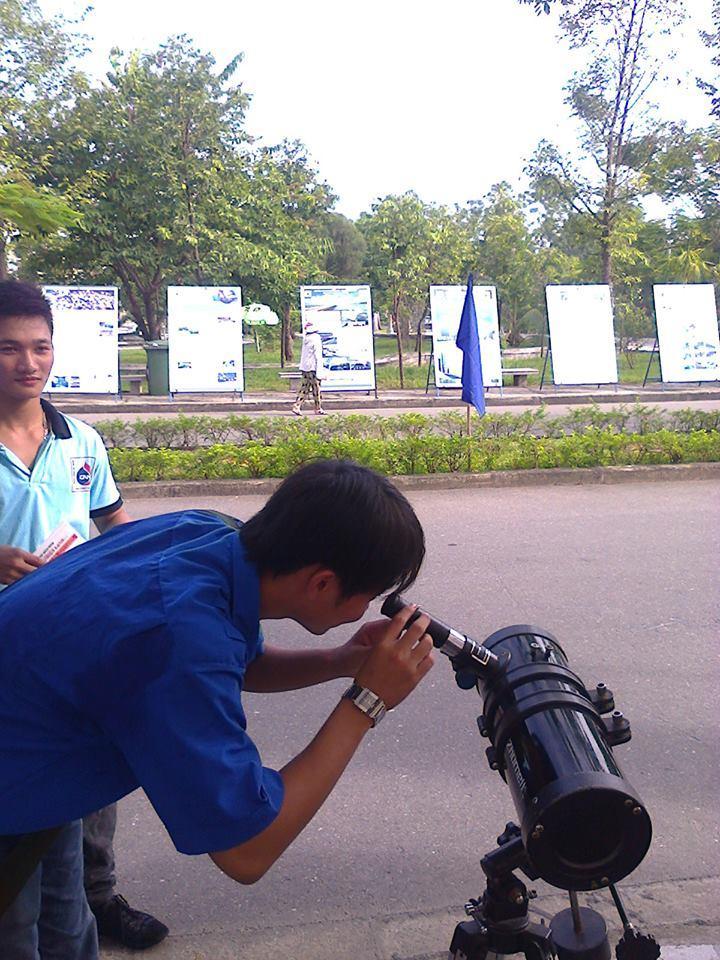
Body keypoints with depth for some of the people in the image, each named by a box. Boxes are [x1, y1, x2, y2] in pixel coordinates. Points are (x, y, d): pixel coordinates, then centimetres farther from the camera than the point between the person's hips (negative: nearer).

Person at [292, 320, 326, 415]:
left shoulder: (305, 339, 8)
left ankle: (296, 406, -1)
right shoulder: (316, 340, -13)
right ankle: (318, 409, 11)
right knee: (316, 389, 3)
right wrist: (319, 372, -15)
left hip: (304, 368, 7)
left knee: (304, 388, 8)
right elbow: (318, 357, -14)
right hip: (313, 368, -7)